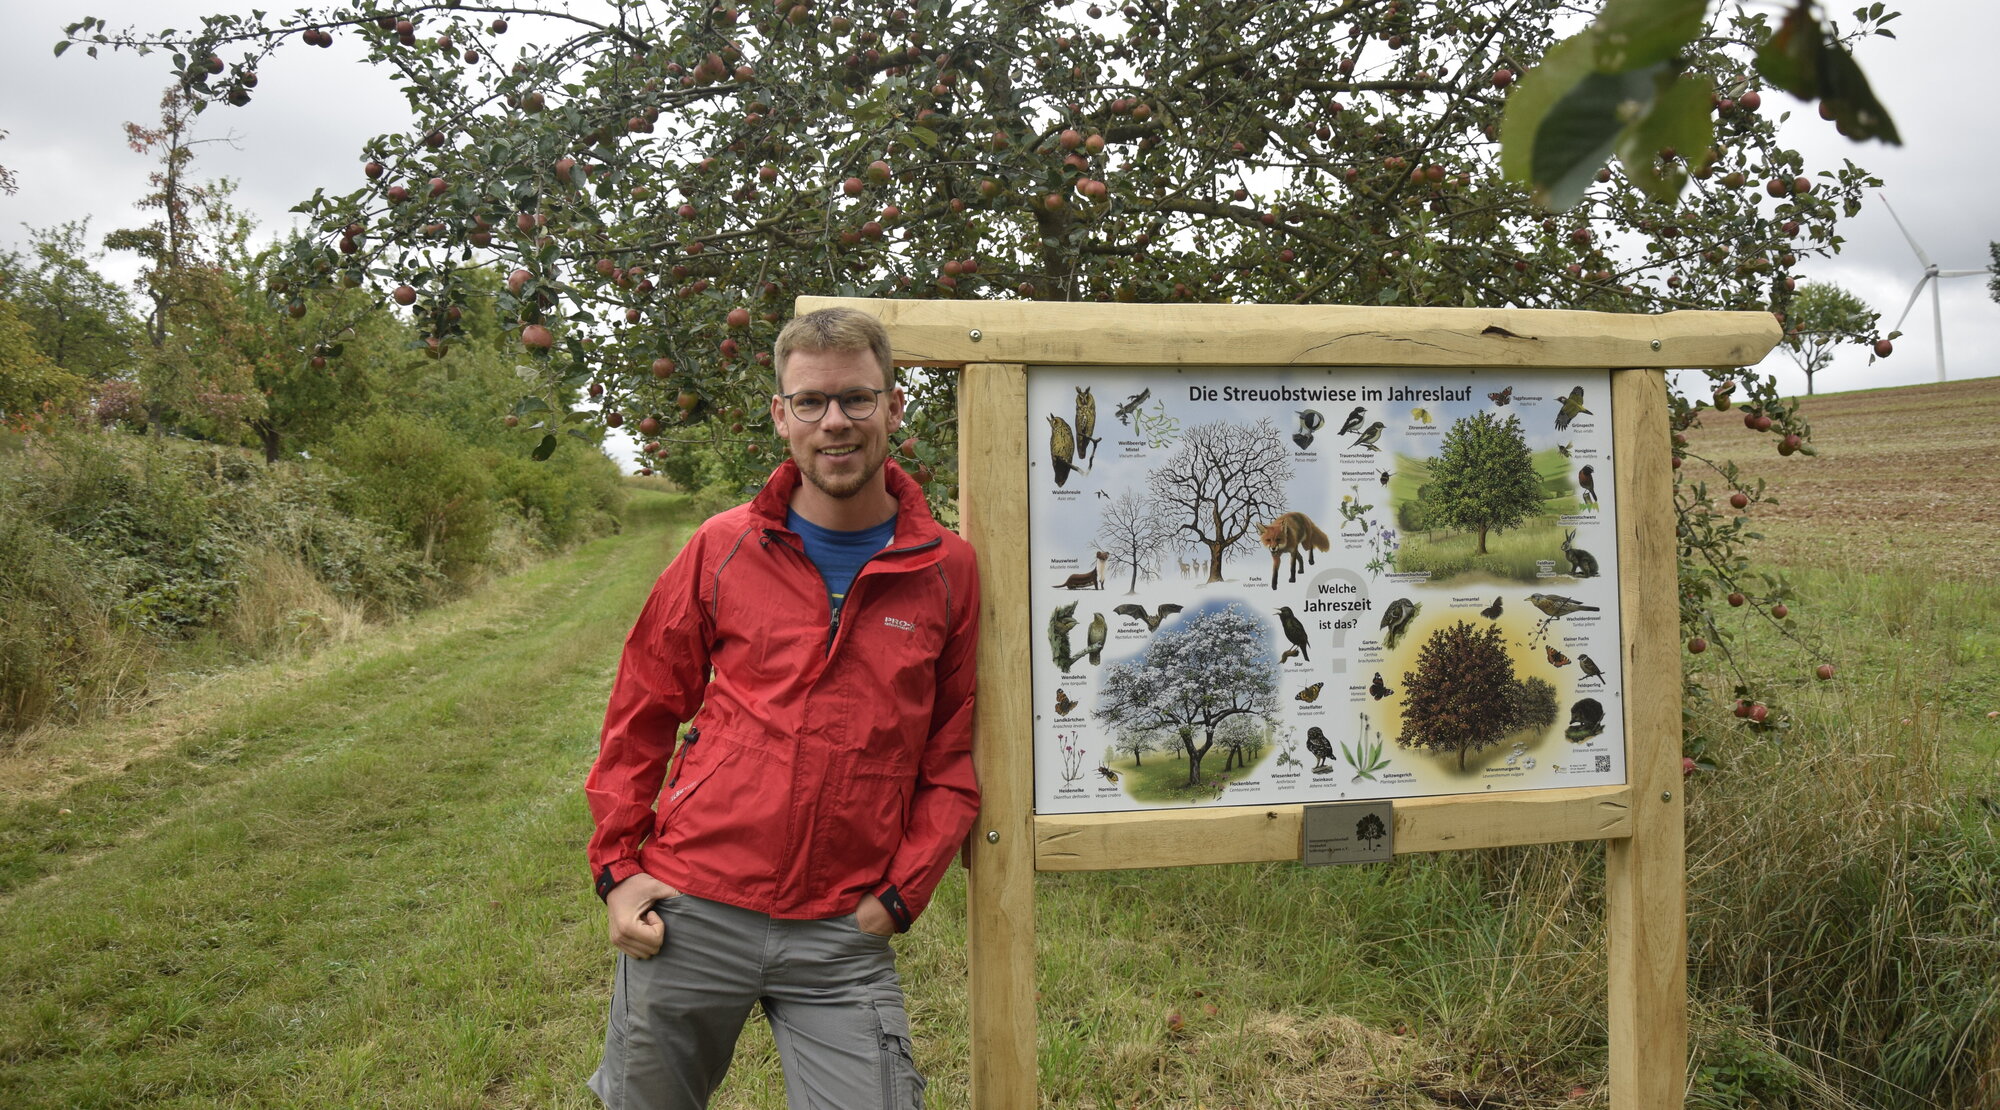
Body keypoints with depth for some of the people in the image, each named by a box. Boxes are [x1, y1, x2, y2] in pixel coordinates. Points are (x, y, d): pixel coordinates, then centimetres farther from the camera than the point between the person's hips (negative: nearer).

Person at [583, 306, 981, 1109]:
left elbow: (952, 757, 5)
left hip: (844, 935, 0)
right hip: (690, 914, 1)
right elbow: (640, 716, 7)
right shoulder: (723, 549, 0)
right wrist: (616, 867, 2)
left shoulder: (946, 571, 0)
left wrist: (900, 894, -3)